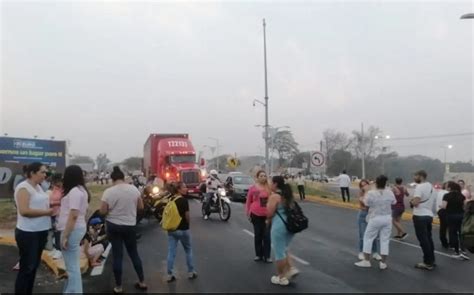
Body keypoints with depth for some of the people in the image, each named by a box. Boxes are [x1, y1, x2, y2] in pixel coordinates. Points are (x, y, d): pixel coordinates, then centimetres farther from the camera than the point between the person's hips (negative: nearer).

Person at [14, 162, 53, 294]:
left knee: (34, 265, 17)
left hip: (41, 231, 9)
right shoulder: (23, 187, -16)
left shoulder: (38, 187, 10)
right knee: (26, 267, 1)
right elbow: (24, 211, -25)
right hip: (28, 233, -9)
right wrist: (47, 212, -20)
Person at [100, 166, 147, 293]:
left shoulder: (108, 191, -11)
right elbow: (141, 207, 4)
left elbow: (102, 211, -9)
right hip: (130, 226, 2)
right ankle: (142, 282, 22)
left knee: (117, 255, 6)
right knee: (134, 253, 15)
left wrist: (112, 209, 9)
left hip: (113, 226, -2)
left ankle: (118, 287, 14)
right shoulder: (134, 189, -3)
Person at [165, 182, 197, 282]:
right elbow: (187, 216, -14)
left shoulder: (171, 200, 5)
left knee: (171, 252, 8)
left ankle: (169, 275, 10)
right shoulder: (184, 200, -15)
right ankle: (191, 272, 20)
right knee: (188, 250, 13)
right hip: (182, 229, -5)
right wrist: (187, 224, 4)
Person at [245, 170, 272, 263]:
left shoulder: (270, 188, -3)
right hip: (256, 215, 1)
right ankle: (258, 255, 23)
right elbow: (248, 201, 5)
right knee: (257, 235, 12)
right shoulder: (253, 188, -3)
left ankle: (267, 256, 12)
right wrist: (248, 213, 5)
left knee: (267, 235, 3)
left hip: (267, 215, 0)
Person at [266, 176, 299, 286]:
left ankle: (281, 277, 14)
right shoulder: (288, 194, 13)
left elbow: (270, 213, -14)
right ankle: (291, 268, 13)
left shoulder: (274, 196, -13)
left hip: (279, 226, -8)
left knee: (279, 252, 5)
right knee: (283, 249, 24)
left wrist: (268, 221, 8)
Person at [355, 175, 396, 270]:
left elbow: (366, 204, -5)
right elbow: (394, 202, 11)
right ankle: (383, 263, 11)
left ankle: (366, 261, 11)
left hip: (375, 219, -3)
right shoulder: (390, 192, -4)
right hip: (387, 218, 4)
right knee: (385, 240, 9)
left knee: (368, 238, 9)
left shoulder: (371, 193, -15)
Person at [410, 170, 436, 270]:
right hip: (429, 215, 9)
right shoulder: (431, 186, 12)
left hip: (420, 216, -9)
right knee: (429, 238, 17)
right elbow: (434, 200, 24)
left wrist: (411, 201, -4)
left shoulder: (419, 187, -17)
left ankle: (428, 263, 1)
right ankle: (432, 260, 25)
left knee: (423, 240, -3)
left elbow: (415, 202, -24)